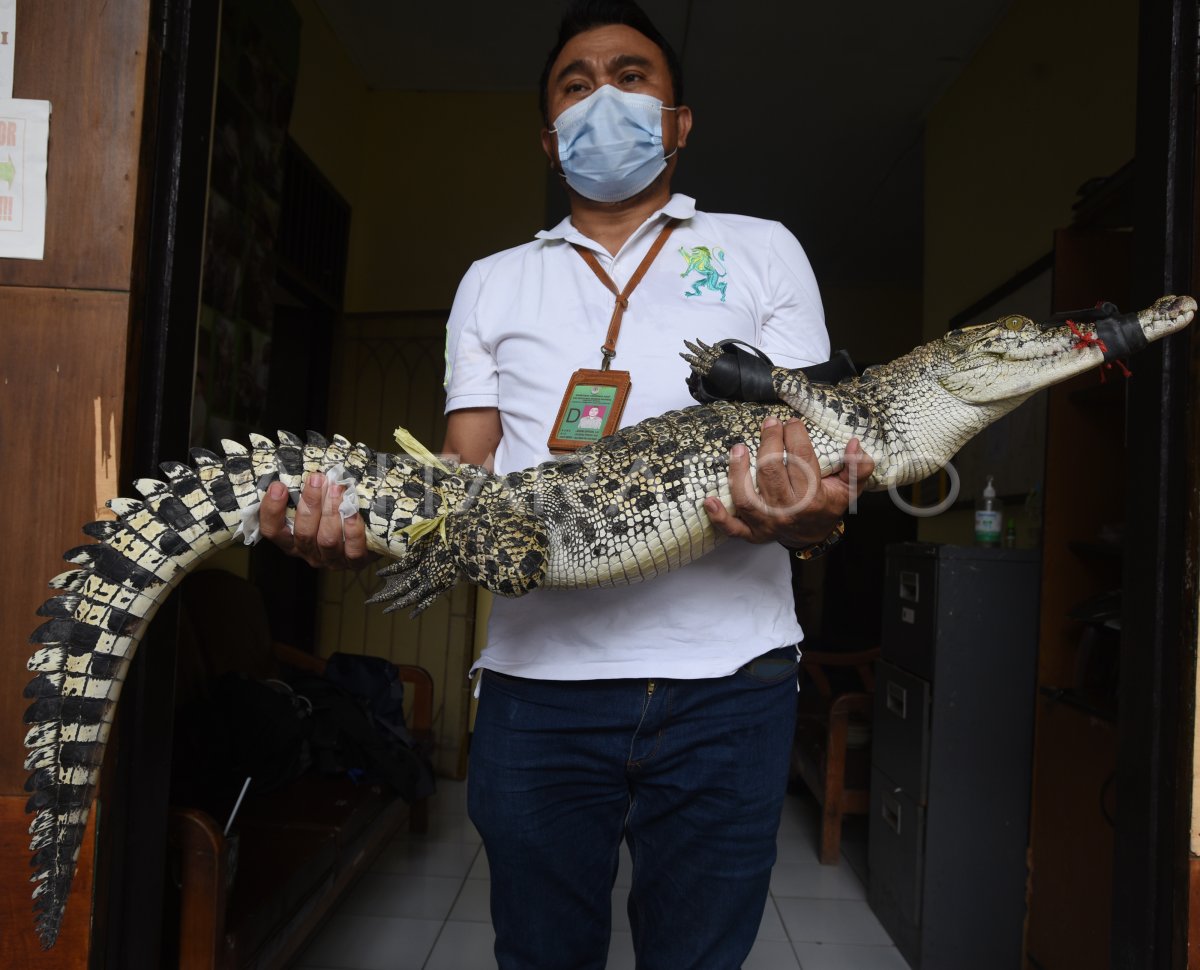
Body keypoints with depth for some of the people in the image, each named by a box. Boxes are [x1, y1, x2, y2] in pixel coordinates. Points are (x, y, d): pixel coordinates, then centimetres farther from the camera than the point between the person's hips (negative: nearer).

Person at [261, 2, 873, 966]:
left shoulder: (762, 251, 11)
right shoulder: (493, 281, 15)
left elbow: (814, 444, 4)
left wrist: (807, 513, -21)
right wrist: (365, 519, -14)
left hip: (729, 676, -1)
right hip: (537, 677, 2)